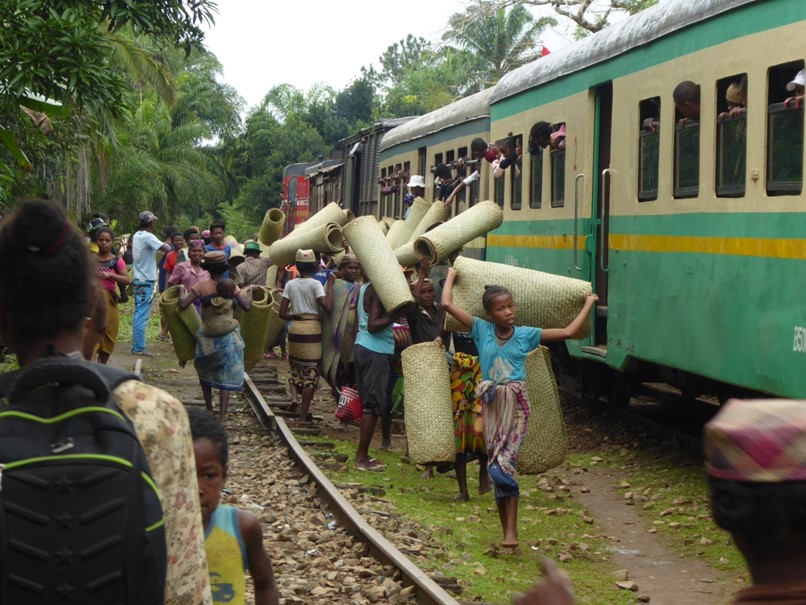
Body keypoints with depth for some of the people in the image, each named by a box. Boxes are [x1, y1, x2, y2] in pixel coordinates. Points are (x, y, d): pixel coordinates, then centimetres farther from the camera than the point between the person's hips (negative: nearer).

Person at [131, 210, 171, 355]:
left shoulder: (136, 236, 10)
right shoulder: (148, 237, -16)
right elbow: (167, 248, -26)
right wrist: (167, 244, -3)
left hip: (138, 279, 9)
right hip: (147, 281, -9)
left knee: (138, 314, 12)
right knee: (143, 315, -7)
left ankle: (136, 346, 15)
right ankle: (139, 348, -7)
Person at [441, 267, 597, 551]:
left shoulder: (526, 334, 3)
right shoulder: (481, 330, 4)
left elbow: (568, 332, 4)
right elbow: (447, 304, 0)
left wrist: (588, 304, 11)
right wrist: (451, 276, 12)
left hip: (516, 404, -2)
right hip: (492, 403, 2)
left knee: (504, 463, -16)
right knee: (498, 466, 4)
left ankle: (511, 531, -19)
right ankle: (507, 532, 11)